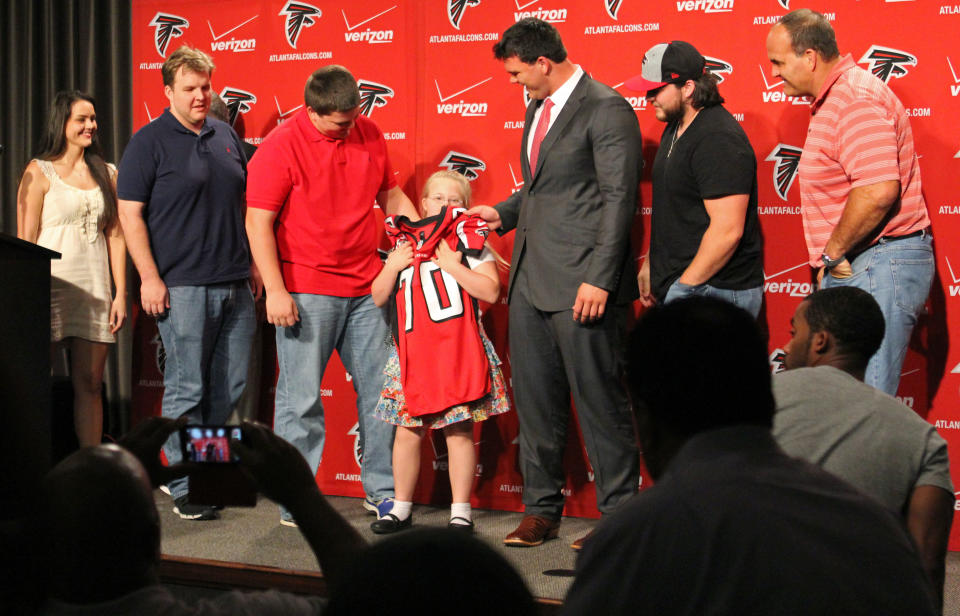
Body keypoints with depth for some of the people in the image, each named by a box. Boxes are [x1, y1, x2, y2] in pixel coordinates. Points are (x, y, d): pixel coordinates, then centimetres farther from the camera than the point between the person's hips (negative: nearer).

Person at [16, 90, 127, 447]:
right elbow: (26, 239, -2)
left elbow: (115, 236, 14)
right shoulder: (40, 171, 2)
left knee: (90, 384, 4)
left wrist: (120, 294, 7)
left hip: (94, 292, 4)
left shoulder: (107, 173, 14)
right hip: (52, 287, -4)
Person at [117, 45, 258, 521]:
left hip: (235, 285, 6)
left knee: (230, 385, 9)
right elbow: (130, 213, -7)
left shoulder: (225, 136, 14)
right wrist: (149, 277, -14)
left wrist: (251, 263, 17)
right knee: (187, 389, -3)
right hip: (182, 286, -6)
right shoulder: (149, 142, -3)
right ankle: (185, 489, 5)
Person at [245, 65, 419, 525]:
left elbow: (391, 196, 21)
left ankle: (382, 491, 19)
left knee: (381, 389, 8)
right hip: (307, 292, -5)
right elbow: (259, 222, -12)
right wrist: (275, 290, -18)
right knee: (301, 397, -2)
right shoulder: (281, 146, -9)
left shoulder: (369, 134, 8)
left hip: (366, 288, 6)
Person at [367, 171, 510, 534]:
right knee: (408, 430, 6)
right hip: (412, 351, 3)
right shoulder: (403, 244, 13)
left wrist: (453, 265, -13)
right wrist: (393, 266, -2)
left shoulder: (470, 241, 2)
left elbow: (491, 291, -8)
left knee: (459, 429, -1)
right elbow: (378, 297, 14)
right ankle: (401, 508, 17)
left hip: (459, 350, -3)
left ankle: (461, 511, 6)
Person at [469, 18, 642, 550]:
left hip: (581, 285, -9)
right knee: (534, 398, 12)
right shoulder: (536, 109, 18)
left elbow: (618, 199, -15)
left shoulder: (607, 110, -10)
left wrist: (598, 279, -20)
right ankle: (541, 508, 22)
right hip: (531, 278, 9)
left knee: (600, 402, -1)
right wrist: (503, 214, 12)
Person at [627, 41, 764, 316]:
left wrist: (686, 284, -18)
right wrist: (649, 265, 20)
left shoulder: (719, 139, -17)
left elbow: (728, 229, -22)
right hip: (675, 285, 9)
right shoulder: (675, 129, 15)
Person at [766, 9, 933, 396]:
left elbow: (878, 191, -28)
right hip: (850, 268, 11)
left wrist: (833, 252, -16)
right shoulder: (832, 99, 19)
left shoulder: (857, 99, -16)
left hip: (878, 267, -11)